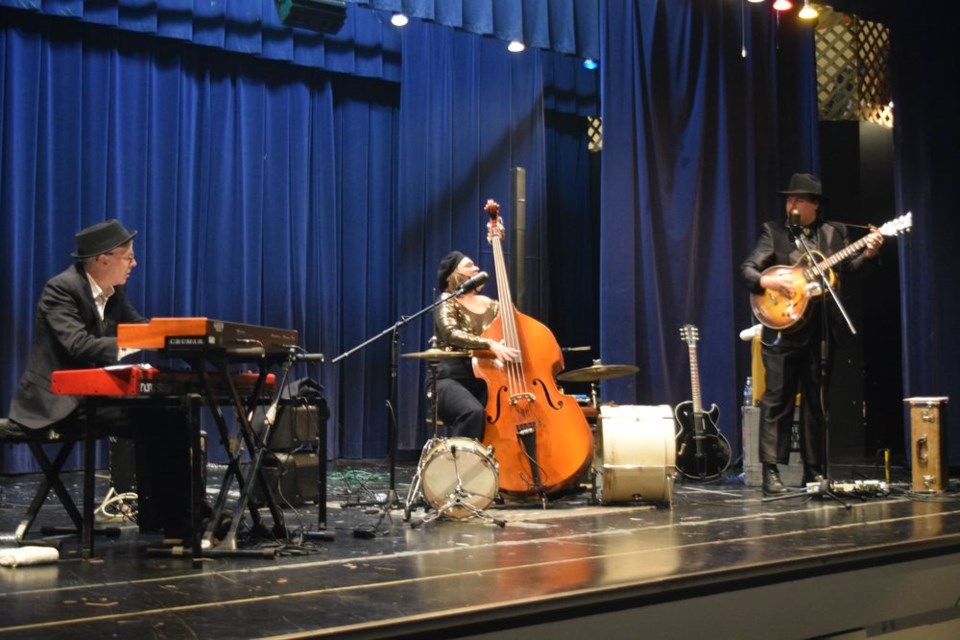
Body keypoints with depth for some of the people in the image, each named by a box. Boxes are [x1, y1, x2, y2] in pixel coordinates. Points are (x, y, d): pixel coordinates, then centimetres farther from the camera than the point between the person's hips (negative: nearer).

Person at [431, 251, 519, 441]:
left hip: (483, 380, 5)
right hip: (450, 378, -5)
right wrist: (489, 344, -36)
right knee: (473, 412, -35)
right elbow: (451, 333, -22)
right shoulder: (447, 302, -2)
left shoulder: (490, 305, 15)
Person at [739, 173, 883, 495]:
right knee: (777, 400, -3)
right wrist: (767, 281, -22)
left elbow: (847, 269, 7)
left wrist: (868, 254, -9)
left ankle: (813, 470, 17)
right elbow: (747, 269, -4)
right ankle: (771, 472, 0)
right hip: (782, 328, -3)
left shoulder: (834, 233, 11)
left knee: (817, 402, 8)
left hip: (821, 331, 3)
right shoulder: (773, 231, 3)